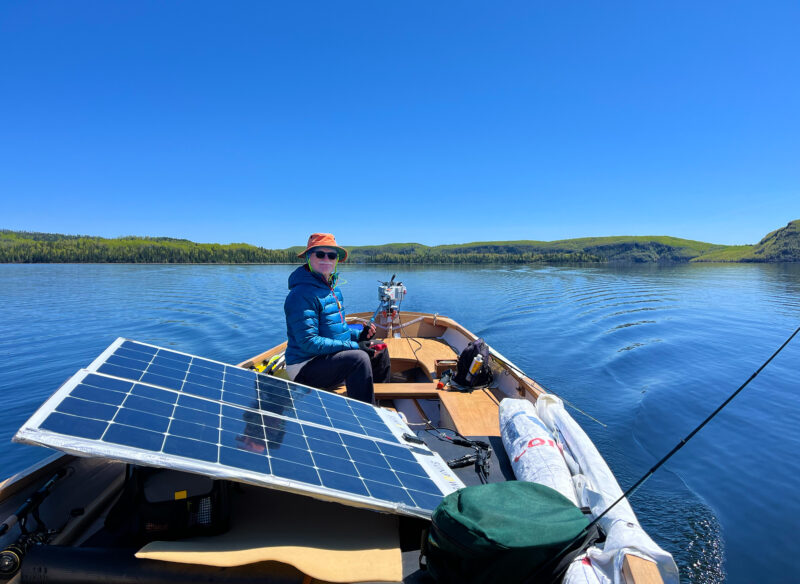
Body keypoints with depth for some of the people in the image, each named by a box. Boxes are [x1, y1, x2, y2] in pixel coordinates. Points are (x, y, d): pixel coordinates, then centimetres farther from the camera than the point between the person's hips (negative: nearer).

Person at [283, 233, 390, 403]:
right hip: (304, 368, -10)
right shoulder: (302, 294, -20)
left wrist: (358, 336, -1)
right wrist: (353, 346, -24)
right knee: (359, 358, -31)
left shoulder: (334, 289, 10)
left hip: (330, 356, 10)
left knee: (380, 351, 14)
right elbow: (309, 342, -25)